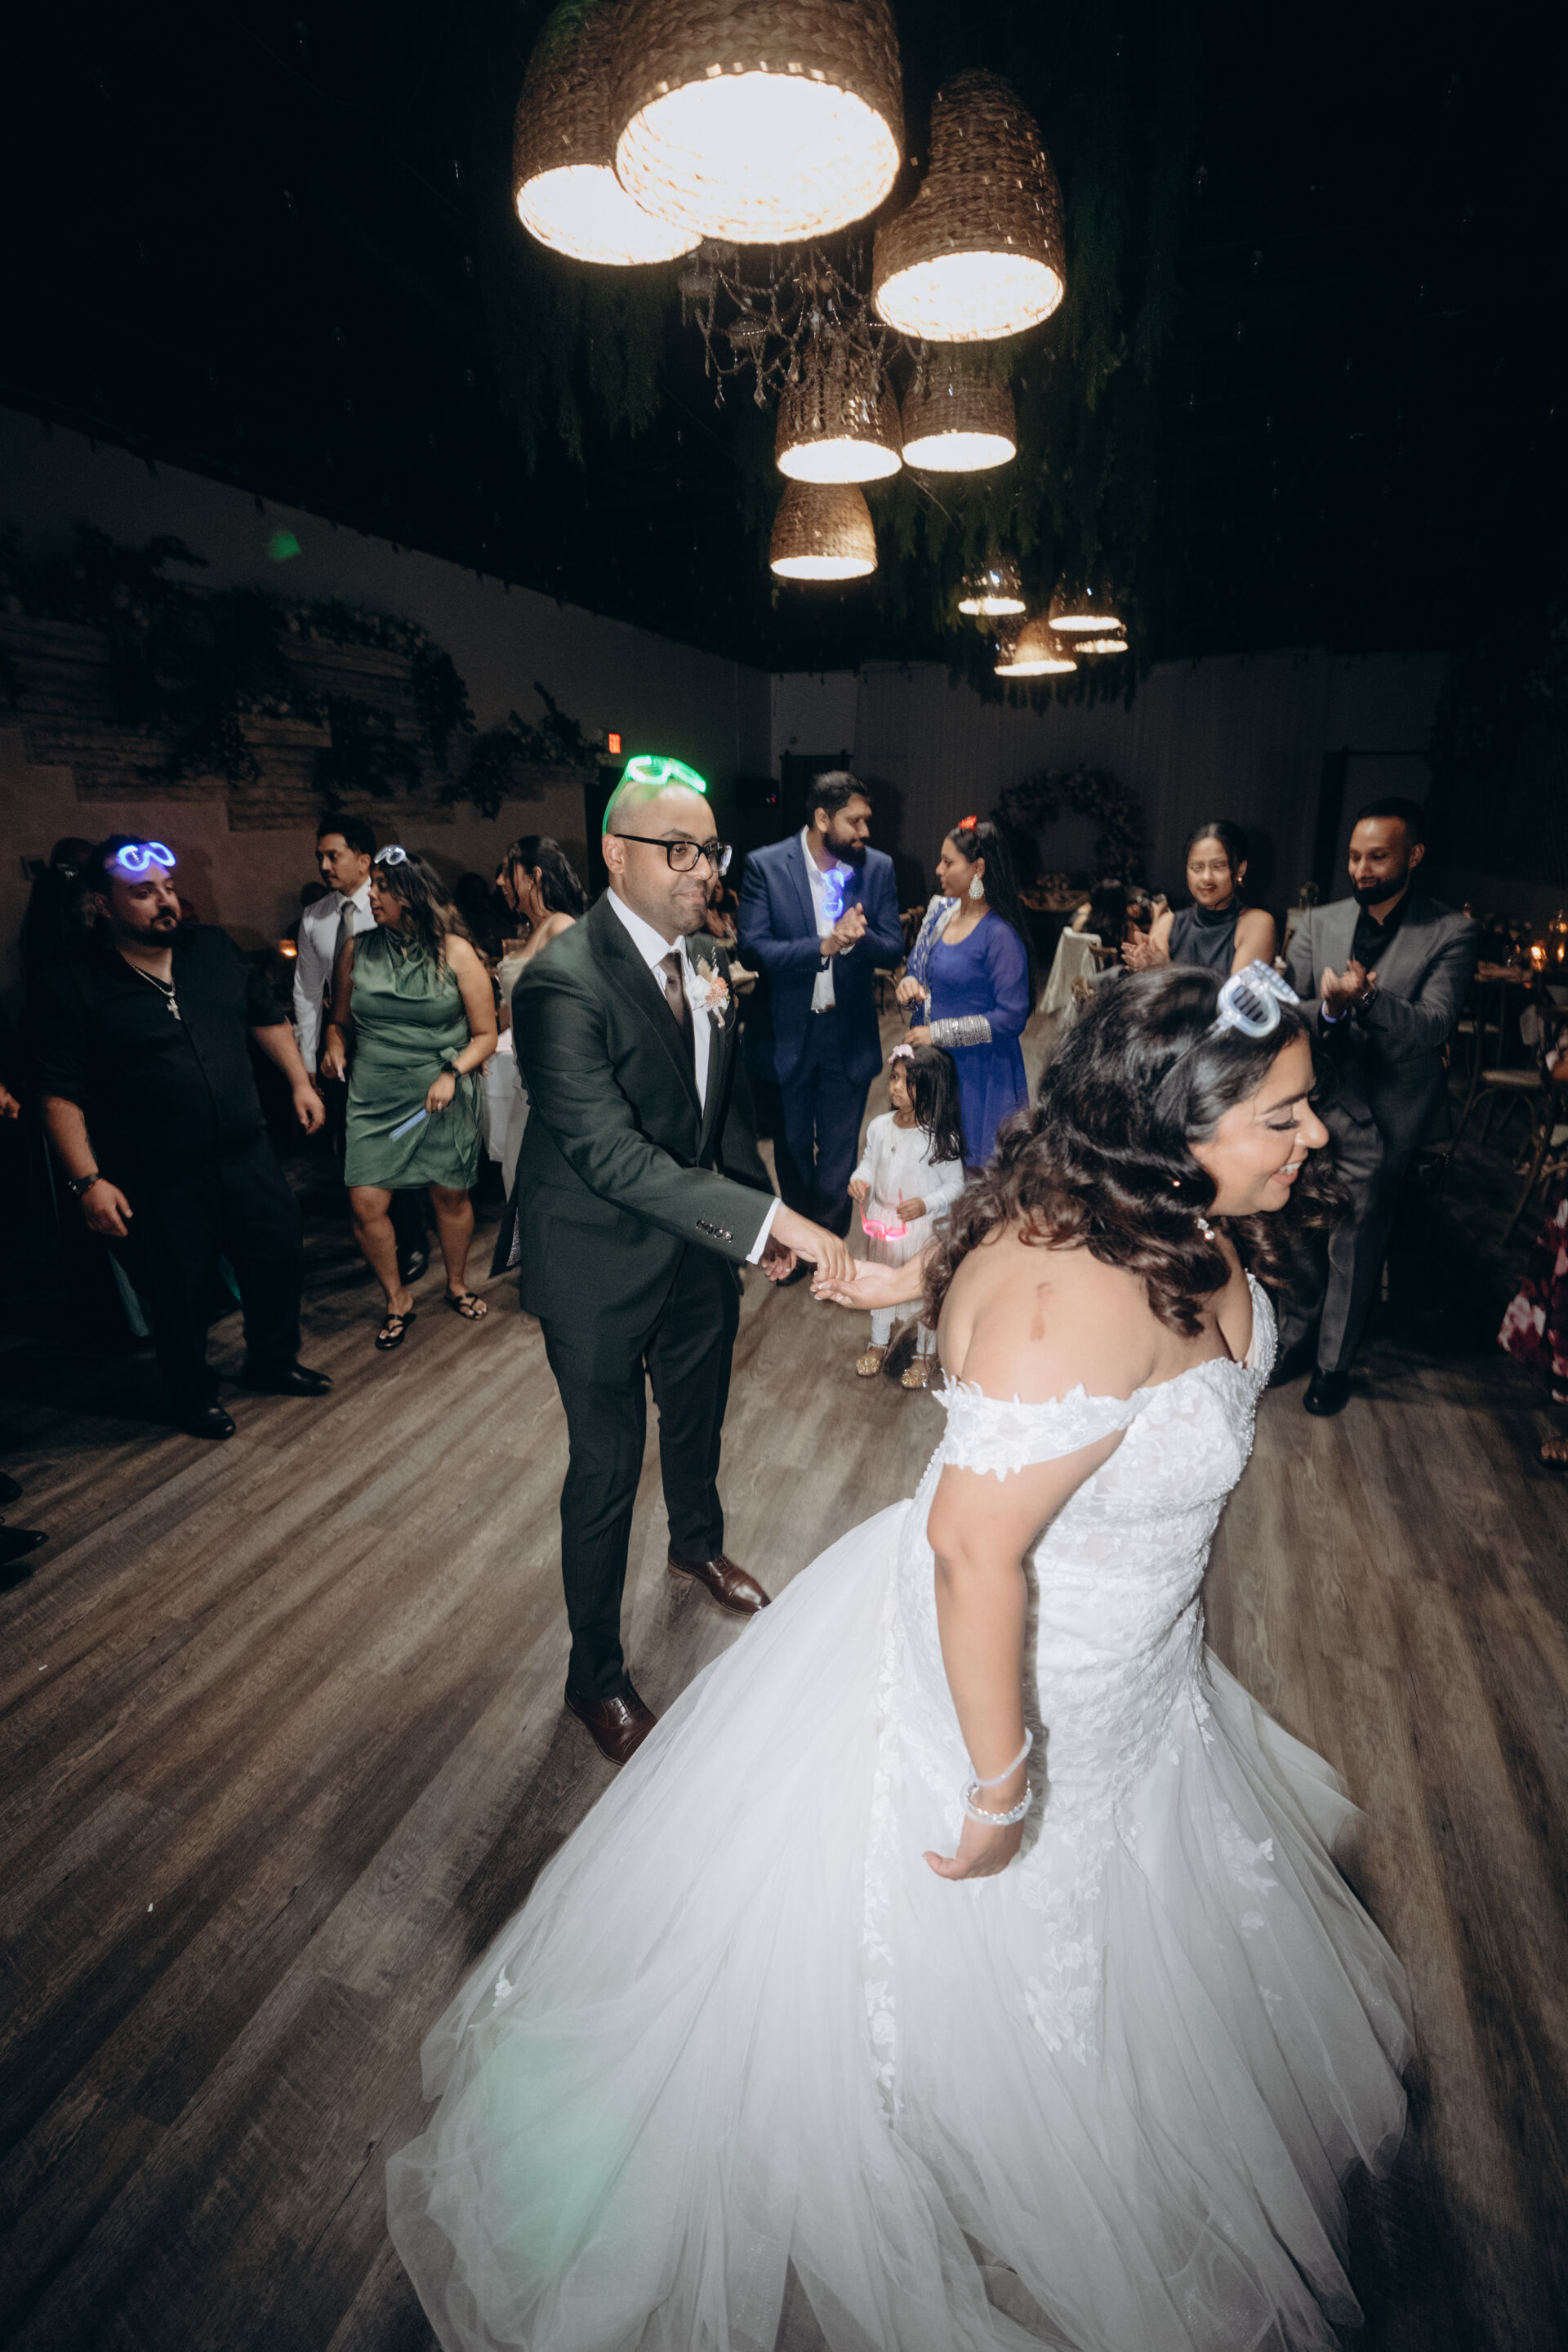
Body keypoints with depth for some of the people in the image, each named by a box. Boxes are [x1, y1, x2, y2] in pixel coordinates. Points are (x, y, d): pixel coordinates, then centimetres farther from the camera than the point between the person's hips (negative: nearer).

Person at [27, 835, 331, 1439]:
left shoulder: (214, 949, 4)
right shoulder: (70, 987, -11)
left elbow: (266, 1018, 16)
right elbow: (61, 1096, -12)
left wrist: (300, 1081, 11)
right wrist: (88, 1181, -17)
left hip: (247, 1158, 5)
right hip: (156, 1186, -4)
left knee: (279, 1260, 15)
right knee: (180, 1298, 10)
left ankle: (273, 1362, 41)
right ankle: (195, 1395, 36)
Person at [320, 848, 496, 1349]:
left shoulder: (455, 952, -3)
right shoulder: (356, 949, 5)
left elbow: (485, 1034, -1)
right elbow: (340, 1019, 16)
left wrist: (452, 1073, -16)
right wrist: (335, 1046, -6)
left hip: (443, 1100, -2)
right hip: (374, 1098, 2)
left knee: (450, 1195, 9)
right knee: (365, 1204, -5)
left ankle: (457, 1283, 36)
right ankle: (398, 1299, 18)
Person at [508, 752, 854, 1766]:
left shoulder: (706, 957, -1)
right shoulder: (563, 982, -26)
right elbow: (612, 1154, -33)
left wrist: (763, 1207, 5)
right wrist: (767, 1219, -37)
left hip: (698, 1247, 7)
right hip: (604, 1265, -7)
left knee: (699, 1418, 27)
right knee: (607, 1466, 9)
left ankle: (699, 1546, 59)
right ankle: (597, 1674, 32)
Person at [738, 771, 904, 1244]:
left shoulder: (877, 867, -3)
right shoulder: (765, 865, -10)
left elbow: (892, 949, -4)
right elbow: (753, 949, -18)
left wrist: (857, 937, -27)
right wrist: (824, 946, -30)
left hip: (849, 1033, 1)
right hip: (787, 1032, -1)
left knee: (838, 1150, 9)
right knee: (793, 1146, 18)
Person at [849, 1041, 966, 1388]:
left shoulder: (941, 1137, -21)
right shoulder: (879, 1126, -7)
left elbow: (955, 1184, -13)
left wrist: (926, 1204, -27)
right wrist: (858, 1180, -14)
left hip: (923, 1226, -4)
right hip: (881, 1220, 5)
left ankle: (924, 1355, 35)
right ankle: (879, 1343, 46)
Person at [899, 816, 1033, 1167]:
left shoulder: (1000, 936, -18)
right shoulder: (941, 911, 5)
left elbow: (1012, 1018, -20)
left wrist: (938, 1033, -19)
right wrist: (910, 985, -7)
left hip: (980, 1072, -7)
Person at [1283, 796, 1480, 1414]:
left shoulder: (1451, 934, -6)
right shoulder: (1318, 923, 3)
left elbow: (1432, 1027, -17)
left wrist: (1366, 999, -34)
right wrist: (1328, 1007, -27)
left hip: (1384, 1119, -3)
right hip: (1316, 1107, 3)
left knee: (1355, 1246, 8)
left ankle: (1335, 1362, 27)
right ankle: (1295, 1334, 35)